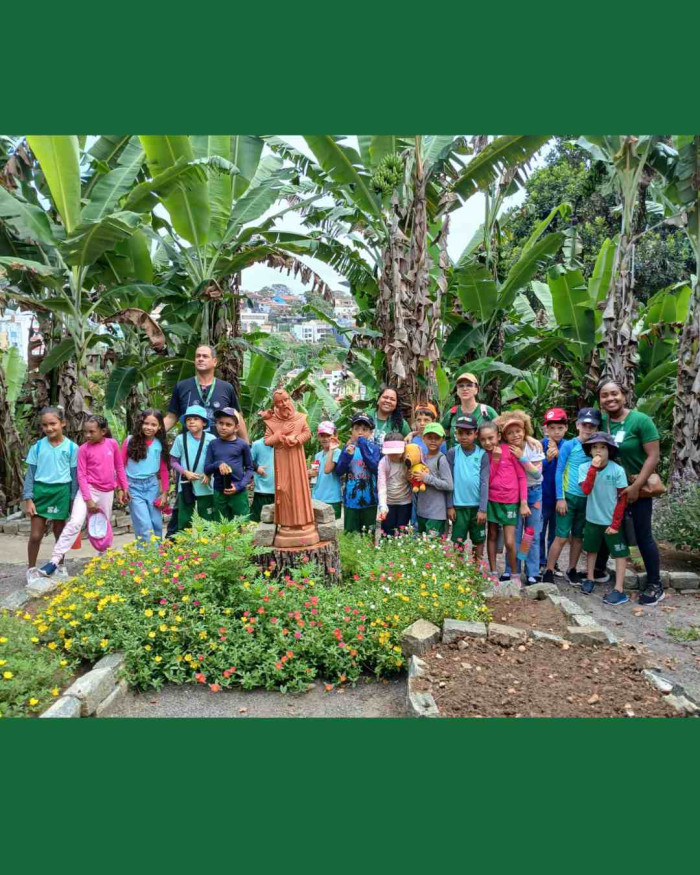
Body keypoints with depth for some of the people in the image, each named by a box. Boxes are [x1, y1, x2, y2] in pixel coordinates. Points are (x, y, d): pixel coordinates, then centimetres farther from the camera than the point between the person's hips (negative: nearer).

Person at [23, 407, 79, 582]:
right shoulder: (37, 446, -1)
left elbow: (74, 476, 2)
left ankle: (60, 566, 29)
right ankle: (32, 569, 19)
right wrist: (28, 499, -4)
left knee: (59, 533, 12)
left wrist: (73, 501, 1)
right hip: (40, 491, 0)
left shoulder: (71, 447, -4)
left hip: (61, 492, 0)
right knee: (36, 534, 1)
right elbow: (30, 474, 2)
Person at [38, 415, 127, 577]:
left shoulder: (112, 444, -3)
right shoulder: (84, 449, -8)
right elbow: (81, 475, -8)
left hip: (107, 492, 3)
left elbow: (119, 467, 8)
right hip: (88, 489, -3)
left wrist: (124, 488, 11)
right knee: (75, 523, -18)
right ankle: (55, 560, -18)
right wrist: (88, 499, -13)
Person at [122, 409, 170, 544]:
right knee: (145, 526, -8)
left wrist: (164, 493, 6)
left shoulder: (160, 444, 3)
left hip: (152, 485, 3)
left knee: (157, 524, 9)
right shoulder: (130, 441, -5)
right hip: (134, 486, -3)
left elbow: (163, 470, 9)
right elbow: (121, 466, -1)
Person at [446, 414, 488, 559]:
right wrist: (449, 506, -3)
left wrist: (483, 509, -9)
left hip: (477, 505, 0)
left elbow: (484, 483, -5)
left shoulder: (482, 454, -4)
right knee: (458, 541, 5)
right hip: (458, 505, 0)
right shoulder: (452, 453, -3)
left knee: (479, 540, 12)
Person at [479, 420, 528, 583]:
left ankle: (515, 575, 14)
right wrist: (494, 459, -16)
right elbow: (486, 480, -7)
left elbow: (521, 476, -5)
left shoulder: (509, 450, -9)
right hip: (492, 500, 3)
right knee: (492, 536, 11)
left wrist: (524, 502, -7)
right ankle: (493, 573, 22)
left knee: (509, 542, -5)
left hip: (510, 501, -3)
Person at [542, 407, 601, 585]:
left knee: (578, 537, 13)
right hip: (568, 496, -4)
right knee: (561, 537, -5)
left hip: (587, 499, 4)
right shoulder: (568, 446, -6)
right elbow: (559, 472, -7)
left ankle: (572, 571, 26)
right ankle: (548, 573, 3)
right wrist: (560, 498, -11)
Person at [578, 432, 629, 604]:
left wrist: (615, 523, -13)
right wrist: (593, 468, -29)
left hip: (612, 520, -3)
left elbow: (622, 499, -11)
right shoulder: (584, 467, -10)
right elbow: (586, 490, -23)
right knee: (591, 549, 17)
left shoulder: (618, 470, -15)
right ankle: (590, 579, 35)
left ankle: (619, 590, 8)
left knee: (620, 553, 1)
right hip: (592, 519, 3)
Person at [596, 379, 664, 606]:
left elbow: (653, 457, -17)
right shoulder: (600, 421, -2)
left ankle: (655, 585, 11)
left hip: (638, 489, -5)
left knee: (643, 535, 0)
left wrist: (636, 487, -20)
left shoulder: (641, 420, -16)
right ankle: (600, 570, 34)